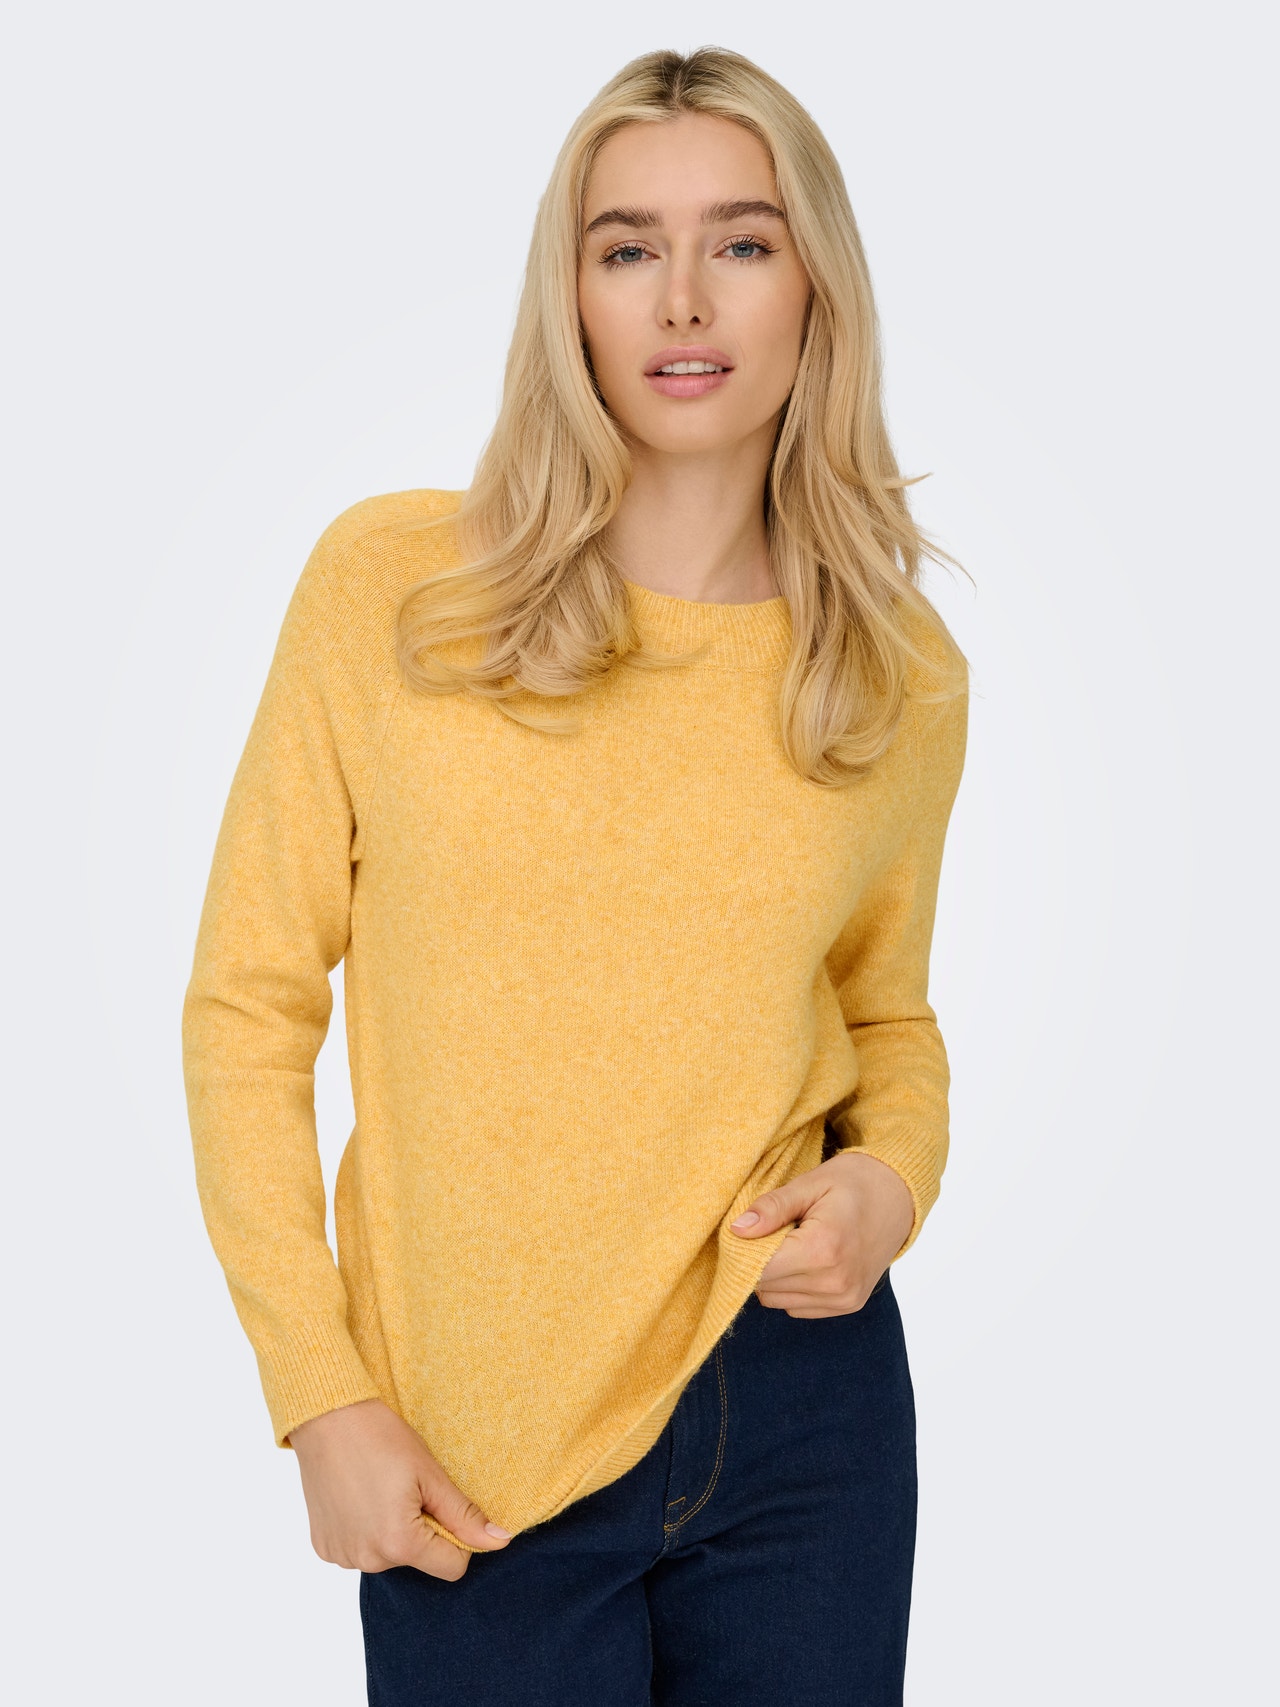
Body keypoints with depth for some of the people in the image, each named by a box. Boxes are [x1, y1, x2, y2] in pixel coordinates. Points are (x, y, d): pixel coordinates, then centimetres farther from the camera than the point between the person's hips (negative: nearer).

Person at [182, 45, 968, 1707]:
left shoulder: (907, 681, 0)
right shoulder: (390, 583, -7)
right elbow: (248, 1006, -4)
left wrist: (895, 1178, -6)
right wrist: (322, 1395, -8)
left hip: (803, 1405, 2)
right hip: (471, 1462, -2)